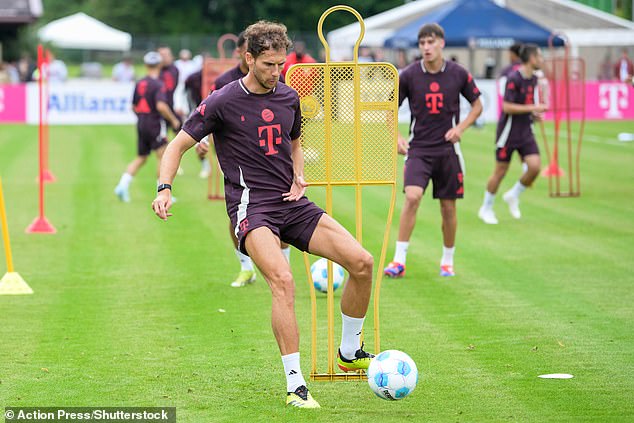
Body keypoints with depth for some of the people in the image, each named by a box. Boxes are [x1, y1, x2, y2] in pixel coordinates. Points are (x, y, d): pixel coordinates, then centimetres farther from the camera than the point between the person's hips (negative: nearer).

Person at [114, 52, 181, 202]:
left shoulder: (139, 84, 9)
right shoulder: (158, 84, -13)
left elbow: (134, 106, 16)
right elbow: (161, 106, -25)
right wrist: (173, 120, -12)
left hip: (141, 123, 7)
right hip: (155, 124, -7)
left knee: (141, 158, 16)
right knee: (163, 157, -1)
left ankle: (123, 185, 2)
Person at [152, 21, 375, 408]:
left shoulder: (289, 98, 12)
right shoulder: (224, 102, -4)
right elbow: (179, 145, 0)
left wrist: (299, 177, 10)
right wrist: (165, 189, -16)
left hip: (292, 204, 6)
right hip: (251, 206, -6)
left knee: (362, 262, -9)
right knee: (283, 281, -30)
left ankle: (349, 353, 12)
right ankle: (295, 386, -24)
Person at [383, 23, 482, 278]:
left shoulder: (458, 74, -2)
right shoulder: (408, 75, -4)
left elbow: (477, 105, 11)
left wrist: (460, 128, -5)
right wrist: (396, 136, -12)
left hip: (448, 150, 1)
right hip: (418, 149, -1)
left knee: (448, 207, 7)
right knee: (412, 197, -20)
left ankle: (447, 262, 25)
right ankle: (399, 261, -17)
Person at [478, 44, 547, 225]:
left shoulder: (533, 79, 9)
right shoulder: (514, 79, -17)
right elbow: (507, 107, -22)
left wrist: (534, 114, 6)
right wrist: (533, 108, -22)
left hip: (525, 131, 7)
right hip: (509, 131, -7)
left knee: (535, 166, -9)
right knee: (500, 171, 1)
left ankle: (513, 196, 15)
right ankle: (486, 209, 18)